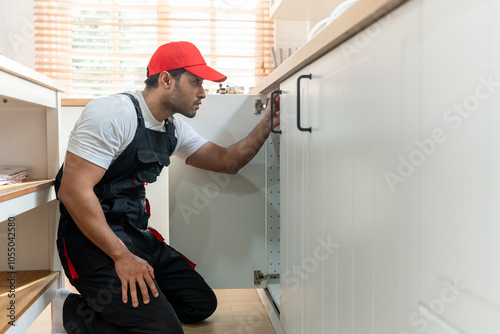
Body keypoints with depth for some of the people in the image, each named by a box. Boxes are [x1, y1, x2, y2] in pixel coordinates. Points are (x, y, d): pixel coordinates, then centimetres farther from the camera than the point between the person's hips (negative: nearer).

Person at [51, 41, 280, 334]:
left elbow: (227, 161, 12)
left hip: (137, 235, 9)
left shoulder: (174, 127, 9)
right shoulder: (113, 113, -17)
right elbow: (73, 190, -22)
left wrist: (267, 124, -1)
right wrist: (121, 256, -22)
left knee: (202, 304, 8)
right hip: (93, 241, -9)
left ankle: (103, 303, 11)